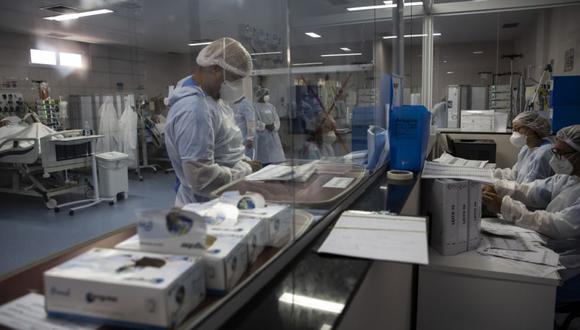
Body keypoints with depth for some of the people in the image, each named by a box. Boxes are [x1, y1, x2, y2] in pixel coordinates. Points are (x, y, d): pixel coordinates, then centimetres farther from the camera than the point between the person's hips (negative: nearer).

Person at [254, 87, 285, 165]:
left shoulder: (271, 106, 16)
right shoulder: (256, 107, -3)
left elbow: (277, 119, 11)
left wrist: (274, 126, -9)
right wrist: (265, 126, -19)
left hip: (273, 135, 6)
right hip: (262, 136, -6)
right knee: (265, 159, -7)